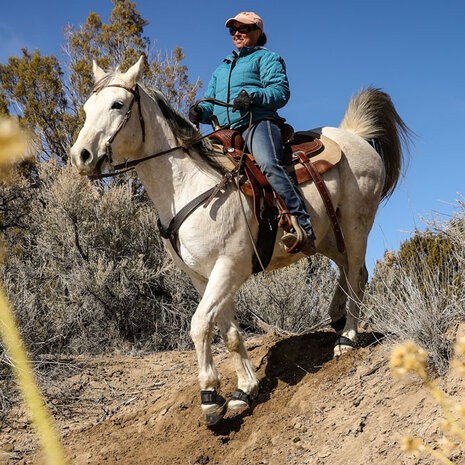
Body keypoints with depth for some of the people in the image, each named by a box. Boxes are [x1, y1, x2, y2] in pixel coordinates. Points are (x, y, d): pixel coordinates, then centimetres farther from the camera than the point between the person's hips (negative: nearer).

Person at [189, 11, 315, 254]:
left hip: (258, 123, -8)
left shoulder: (266, 58, 14)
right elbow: (211, 103, 29)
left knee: (268, 164, -35)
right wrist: (200, 111, 4)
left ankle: (303, 228, -46)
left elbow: (280, 91, -1)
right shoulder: (221, 68, 34)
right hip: (227, 133, 8)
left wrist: (252, 95, -20)